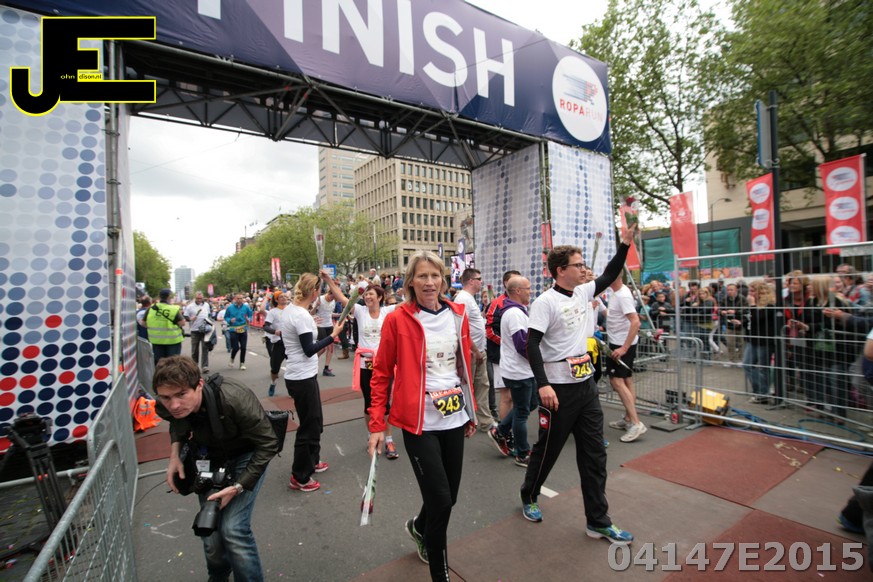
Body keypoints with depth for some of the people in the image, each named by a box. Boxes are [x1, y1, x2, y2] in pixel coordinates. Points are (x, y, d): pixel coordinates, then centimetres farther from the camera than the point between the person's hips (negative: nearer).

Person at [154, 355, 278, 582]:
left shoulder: (234, 400, -38)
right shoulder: (166, 406, -20)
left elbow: (268, 444, -26)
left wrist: (238, 487, -27)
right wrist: (174, 455, -8)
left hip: (247, 456, -5)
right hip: (209, 459, 5)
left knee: (233, 529, -17)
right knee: (210, 532, 6)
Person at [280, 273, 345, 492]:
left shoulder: (289, 310, 7)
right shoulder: (302, 316, -22)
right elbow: (309, 350, -21)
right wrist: (333, 335, -16)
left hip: (297, 375, 10)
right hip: (303, 378, -10)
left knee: (314, 421, 23)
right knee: (309, 425, 4)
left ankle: (312, 460, 40)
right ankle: (299, 478, 18)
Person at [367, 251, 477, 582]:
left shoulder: (458, 315, 2)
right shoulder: (397, 320, -11)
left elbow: (465, 366, 10)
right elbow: (381, 374, -5)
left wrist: (472, 411, 15)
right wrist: (376, 424, -6)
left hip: (454, 418, 5)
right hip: (419, 422, -5)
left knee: (449, 494, 17)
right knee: (441, 499, -1)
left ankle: (418, 527, 52)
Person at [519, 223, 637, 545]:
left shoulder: (582, 292, 7)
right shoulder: (545, 302, -16)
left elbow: (609, 277, 20)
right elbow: (532, 344, -21)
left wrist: (625, 244, 10)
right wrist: (543, 385, -28)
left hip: (587, 386, 7)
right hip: (559, 389, -7)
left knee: (594, 454, 12)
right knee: (547, 449, 11)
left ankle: (598, 520, 26)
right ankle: (528, 497, 36)